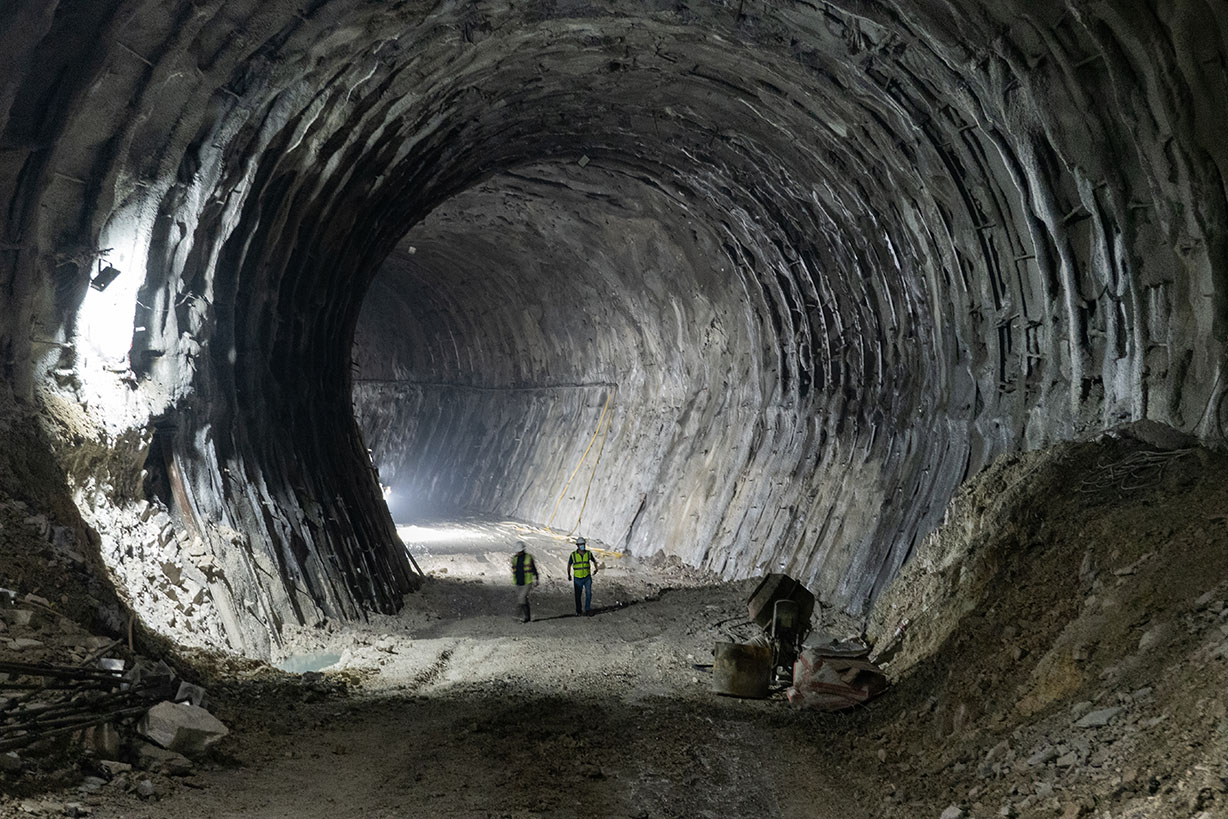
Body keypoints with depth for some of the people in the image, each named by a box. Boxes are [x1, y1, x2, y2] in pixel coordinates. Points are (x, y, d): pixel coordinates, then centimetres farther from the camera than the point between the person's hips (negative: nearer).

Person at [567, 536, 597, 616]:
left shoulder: (588, 553, -2)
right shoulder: (573, 555, -6)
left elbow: (594, 561, 18)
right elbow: (569, 564, 9)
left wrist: (596, 569, 21)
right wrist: (569, 575, 11)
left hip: (587, 578, 1)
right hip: (577, 579, -1)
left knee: (589, 593, -14)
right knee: (578, 596, 5)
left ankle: (587, 609, -3)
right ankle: (578, 612, 18)